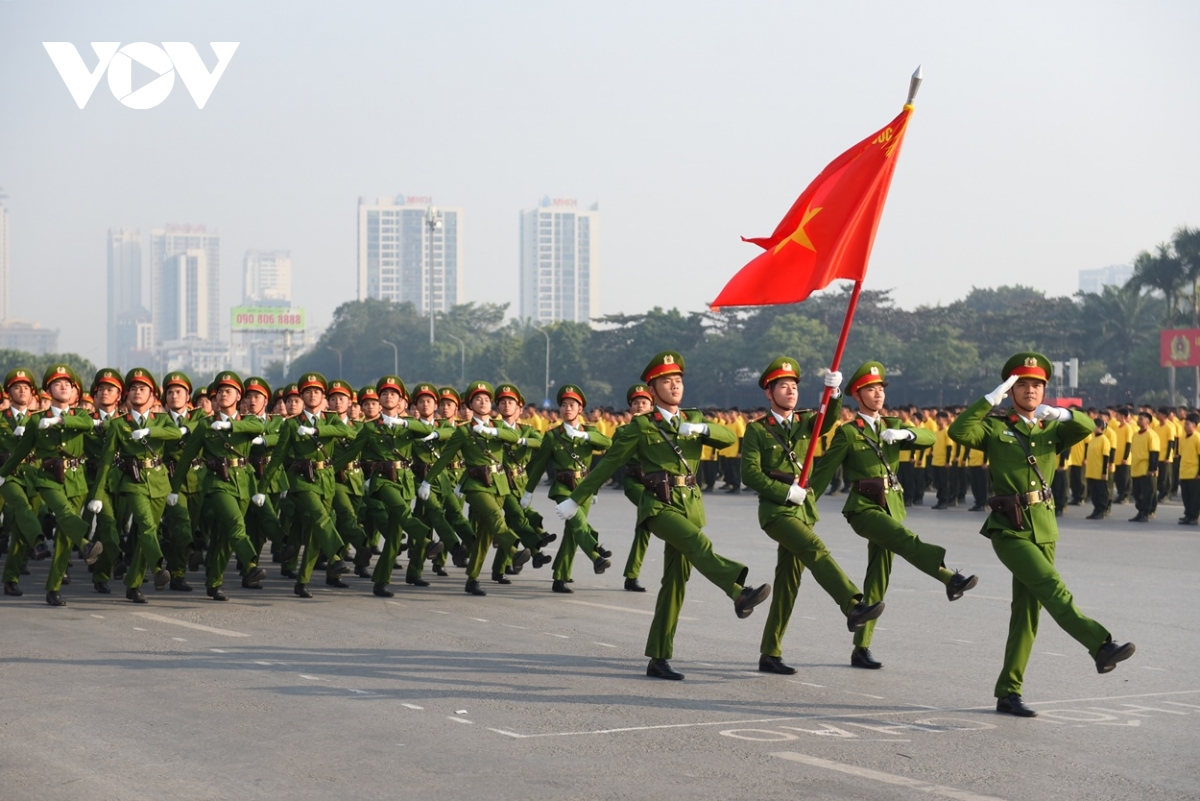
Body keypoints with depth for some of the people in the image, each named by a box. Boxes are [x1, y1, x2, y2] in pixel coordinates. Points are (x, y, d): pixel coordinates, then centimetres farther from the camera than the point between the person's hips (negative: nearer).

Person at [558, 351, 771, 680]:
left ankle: (659, 658, 8)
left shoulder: (694, 419, 15)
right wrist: (575, 499, 5)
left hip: (690, 506, 5)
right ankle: (740, 593, -54)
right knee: (697, 542, -32)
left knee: (676, 581, 3)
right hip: (658, 505, -5)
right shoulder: (640, 426, 3)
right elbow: (607, 465, 5)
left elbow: (730, 438, 2)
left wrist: (702, 429, -18)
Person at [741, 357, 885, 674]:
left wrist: (833, 393, -28)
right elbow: (750, 473, -9)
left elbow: (830, 419, -10)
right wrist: (787, 492, -15)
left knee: (789, 580, 6)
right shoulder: (757, 430, -1)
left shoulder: (805, 422, 11)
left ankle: (770, 654, 12)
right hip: (775, 509, -5)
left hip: (803, 509, 6)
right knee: (816, 550, -28)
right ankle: (853, 606, -44)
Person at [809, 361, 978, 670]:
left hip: (891, 506, 6)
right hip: (863, 507, -6)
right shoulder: (848, 433, 0)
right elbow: (823, 472, -1)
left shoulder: (893, 426, 14)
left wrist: (904, 433, -20)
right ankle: (951, 579, -55)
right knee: (905, 539, -32)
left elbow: (929, 438, 0)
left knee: (878, 579, 7)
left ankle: (861, 648, 14)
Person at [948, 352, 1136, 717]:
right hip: (1009, 530, -5)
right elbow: (959, 432, -17)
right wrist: (990, 399, -18)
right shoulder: (995, 428, 3)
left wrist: (1059, 413, -24)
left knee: (1027, 610, 6)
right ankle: (1101, 647, -37)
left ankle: (1009, 693, 12)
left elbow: (1088, 427, -7)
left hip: (1044, 531, 5)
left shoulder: (1053, 430, 12)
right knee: (1052, 587, -24)